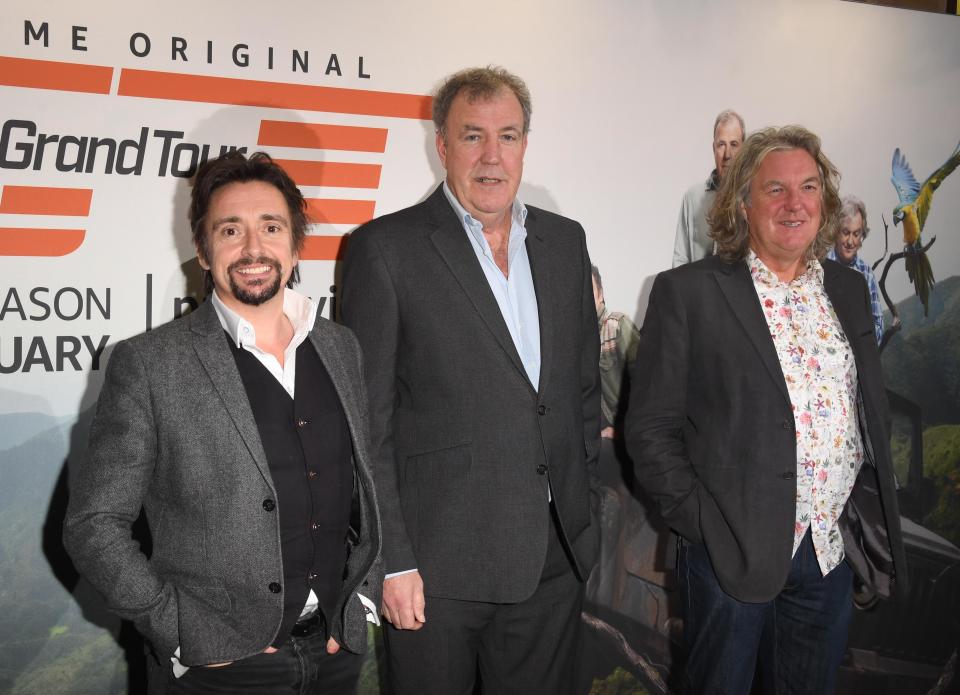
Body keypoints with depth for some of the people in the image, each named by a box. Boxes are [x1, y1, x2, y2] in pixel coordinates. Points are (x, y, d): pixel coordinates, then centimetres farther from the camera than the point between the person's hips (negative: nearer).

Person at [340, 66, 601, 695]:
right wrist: (392, 561, -12)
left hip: (555, 559, 5)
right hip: (438, 561, -4)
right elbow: (368, 420, -9)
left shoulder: (566, 241, 9)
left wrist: (585, 514, 11)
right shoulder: (386, 248, -7)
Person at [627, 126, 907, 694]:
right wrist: (702, 523, -13)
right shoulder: (689, 292, -7)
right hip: (733, 551, -4)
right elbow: (651, 429, -8)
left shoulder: (849, 290, 10)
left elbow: (875, 410, 17)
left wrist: (871, 510, 7)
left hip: (834, 552, 5)